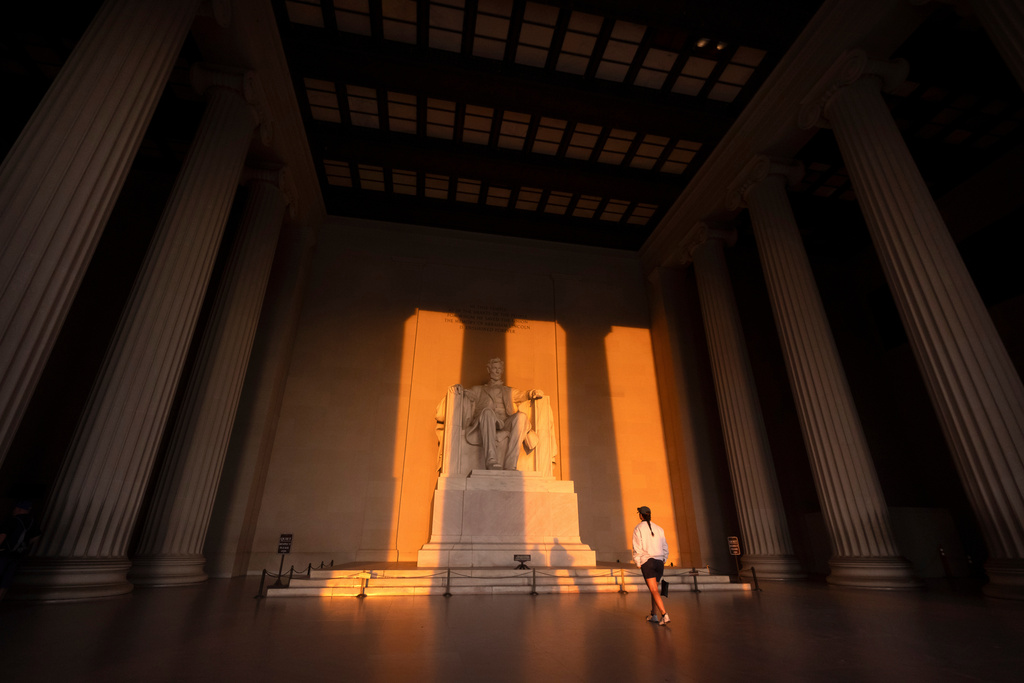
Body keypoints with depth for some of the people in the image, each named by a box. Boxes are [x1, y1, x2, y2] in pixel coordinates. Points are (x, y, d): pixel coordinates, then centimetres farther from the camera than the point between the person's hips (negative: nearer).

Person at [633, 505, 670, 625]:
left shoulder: (638, 529, -3)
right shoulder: (659, 528, 10)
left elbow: (637, 549, -7)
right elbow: (665, 548, 11)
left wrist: (638, 564, 3)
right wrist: (662, 561, 19)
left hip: (647, 562, -5)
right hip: (659, 561, 5)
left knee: (654, 591, -6)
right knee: (654, 588, 18)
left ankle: (664, 615, -19)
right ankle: (654, 615, 23)